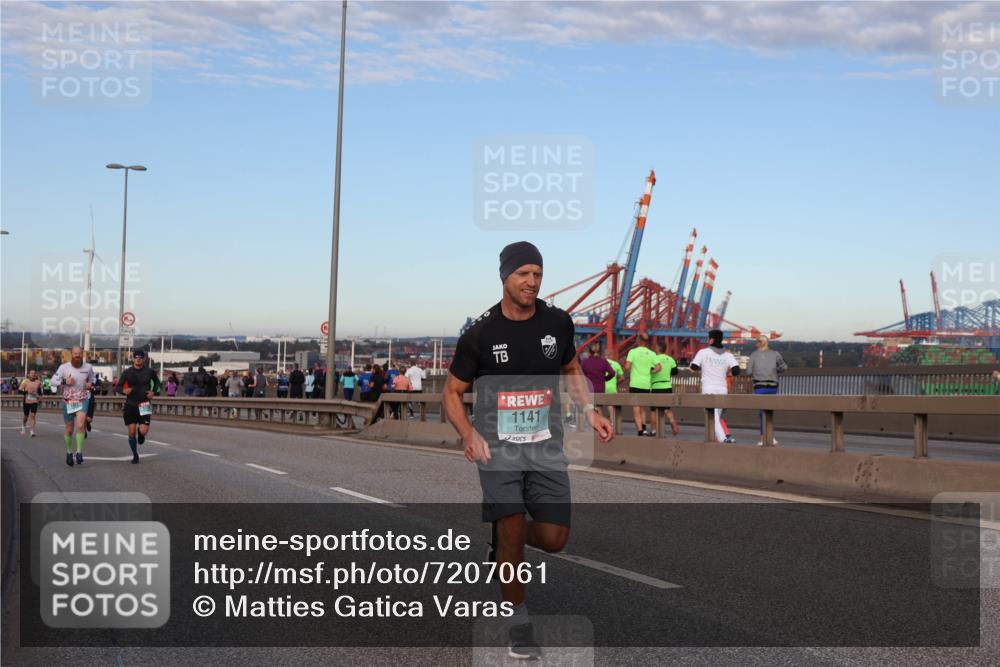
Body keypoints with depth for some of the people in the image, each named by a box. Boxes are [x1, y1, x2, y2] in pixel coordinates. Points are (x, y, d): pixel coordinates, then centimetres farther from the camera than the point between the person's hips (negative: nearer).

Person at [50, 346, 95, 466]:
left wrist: (90, 384, -5)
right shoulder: (64, 367, -7)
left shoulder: (88, 367, -1)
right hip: (68, 402, 0)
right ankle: (69, 452, 31)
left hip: (83, 401, 0)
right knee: (69, 429, 10)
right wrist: (64, 382, -20)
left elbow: (92, 379, 17)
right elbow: (53, 380, -3)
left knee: (80, 425, -22)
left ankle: (79, 452, -14)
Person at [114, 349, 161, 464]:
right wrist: (124, 390, -19)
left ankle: (140, 433, 27)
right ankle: (135, 455, 19)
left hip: (144, 404, 0)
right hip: (131, 404, 0)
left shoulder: (149, 372, 0)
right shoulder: (127, 372, -1)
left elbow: (157, 382, 18)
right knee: (131, 432, -2)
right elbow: (117, 387, 4)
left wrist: (154, 392, 0)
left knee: (143, 431, -13)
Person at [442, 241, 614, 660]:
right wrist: (469, 434, -18)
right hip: (498, 447, -3)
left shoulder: (558, 322, 1)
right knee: (512, 532, -11)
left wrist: (589, 412, 3)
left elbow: (572, 370, 19)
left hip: (546, 446, 3)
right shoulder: (481, 333, -8)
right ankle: (518, 623, 8)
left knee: (554, 539, -3)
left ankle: (503, 539, 31)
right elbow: (452, 393, 0)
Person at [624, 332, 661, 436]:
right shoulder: (652, 354, 5)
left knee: (636, 408, -1)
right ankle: (643, 427, 13)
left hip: (635, 384, -4)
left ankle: (640, 429, -9)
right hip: (647, 384, 4)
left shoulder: (633, 352, -6)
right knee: (642, 408, 20)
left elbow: (627, 367, -15)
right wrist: (650, 372, 10)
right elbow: (658, 368, -6)